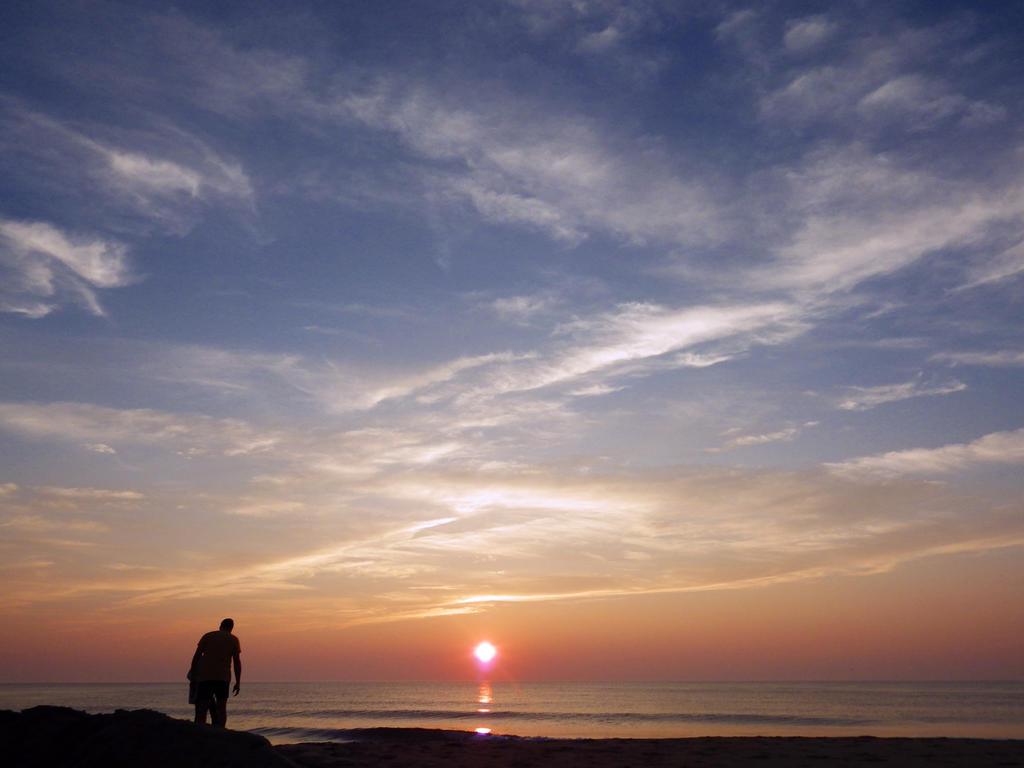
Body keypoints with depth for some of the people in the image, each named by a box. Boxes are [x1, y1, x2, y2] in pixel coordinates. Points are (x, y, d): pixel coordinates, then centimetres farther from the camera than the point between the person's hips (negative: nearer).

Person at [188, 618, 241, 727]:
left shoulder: (207, 636, 11)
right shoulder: (233, 640, 8)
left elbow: (196, 656, 3)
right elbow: (237, 661, 3)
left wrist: (192, 674, 9)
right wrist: (238, 682, 6)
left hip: (205, 676, 0)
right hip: (223, 677, 0)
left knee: (202, 709, 2)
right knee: (221, 707, 6)